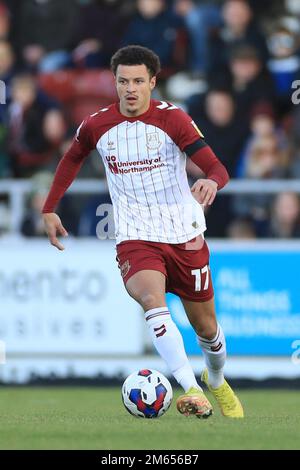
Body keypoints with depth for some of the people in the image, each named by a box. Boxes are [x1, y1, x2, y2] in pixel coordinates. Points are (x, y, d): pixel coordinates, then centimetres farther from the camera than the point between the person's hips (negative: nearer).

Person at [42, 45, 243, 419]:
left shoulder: (172, 119, -9)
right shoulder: (96, 126, 0)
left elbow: (217, 168, -16)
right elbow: (72, 159, 22)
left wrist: (211, 182, -40)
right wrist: (50, 209, 21)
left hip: (184, 234, 0)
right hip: (135, 239, 0)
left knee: (205, 327, 13)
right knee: (152, 299, -31)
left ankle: (216, 381, 47)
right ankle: (192, 391, -43)